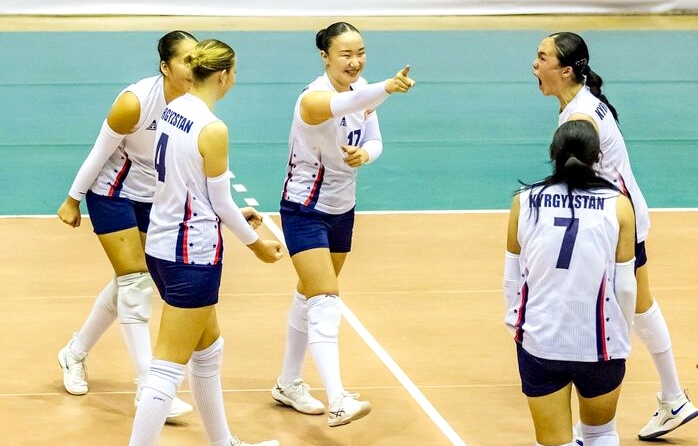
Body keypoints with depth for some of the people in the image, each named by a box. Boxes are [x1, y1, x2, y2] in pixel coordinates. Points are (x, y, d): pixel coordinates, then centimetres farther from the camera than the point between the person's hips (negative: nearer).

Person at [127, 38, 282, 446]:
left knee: (209, 350, 23)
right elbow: (219, 200, -10)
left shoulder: (173, 110, 5)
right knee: (169, 368, -5)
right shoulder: (213, 129, -19)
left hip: (162, 244, 9)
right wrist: (256, 242, 5)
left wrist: (235, 214, 23)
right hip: (192, 255, -9)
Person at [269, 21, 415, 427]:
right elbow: (342, 105, -51)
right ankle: (338, 401, -25)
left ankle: (289, 383, 33)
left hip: (342, 208, 8)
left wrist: (364, 153, -22)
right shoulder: (315, 98, -27)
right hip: (305, 211, -8)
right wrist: (385, 88, -71)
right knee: (326, 303, -18)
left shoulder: (362, 89, -3)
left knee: (310, 298, 18)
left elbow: (374, 140, 4)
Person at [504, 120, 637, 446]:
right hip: (599, 344, 0)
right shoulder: (618, 205, -6)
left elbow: (512, 277, 3)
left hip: (539, 343, 1)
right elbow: (625, 287, -5)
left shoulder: (525, 202, -2)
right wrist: (622, 337, 11)